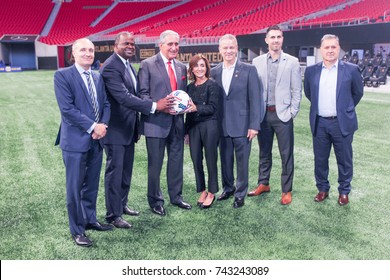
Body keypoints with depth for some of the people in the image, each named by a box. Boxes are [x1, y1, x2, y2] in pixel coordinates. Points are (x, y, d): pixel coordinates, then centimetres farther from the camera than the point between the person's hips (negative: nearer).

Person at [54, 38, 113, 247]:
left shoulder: (98, 77, 12)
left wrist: (103, 125, -9)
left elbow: (106, 104, 9)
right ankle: (77, 230, 16)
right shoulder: (63, 75, -7)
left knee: (92, 184, 15)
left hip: (96, 139, 6)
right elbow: (67, 108, -16)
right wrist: (92, 126, -17)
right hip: (75, 140, -6)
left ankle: (90, 219, 31)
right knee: (75, 187, 3)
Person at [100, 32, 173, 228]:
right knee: (115, 171, 0)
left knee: (126, 170, 18)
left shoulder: (128, 65, 12)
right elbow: (123, 97, -27)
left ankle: (122, 204, 34)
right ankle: (113, 214, 12)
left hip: (128, 127, 9)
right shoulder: (110, 67, -18)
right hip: (116, 128, -9)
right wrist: (154, 105, -29)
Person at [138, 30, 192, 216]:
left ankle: (176, 196, 32)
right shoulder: (147, 65, -5)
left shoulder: (181, 67, 12)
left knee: (176, 161, 15)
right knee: (155, 164, 6)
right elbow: (143, 94, -9)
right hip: (156, 122, -5)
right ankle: (155, 201, 22)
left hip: (177, 122, 5)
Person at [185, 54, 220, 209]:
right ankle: (202, 191, 21)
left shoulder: (212, 85, -4)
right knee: (196, 160, 6)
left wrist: (196, 108, -27)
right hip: (193, 126, 5)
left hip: (209, 125, -5)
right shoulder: (190, 87, 12)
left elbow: (212, 107, -11)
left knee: (211, 159, 3)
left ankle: (211, 193, 16)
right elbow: (189, 110, 15)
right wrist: (186, 131, 15)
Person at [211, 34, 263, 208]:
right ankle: (228, 188, 34)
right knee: (225, 160, 14)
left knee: (242, 161, 6)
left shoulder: (249, 70, -5)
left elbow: (255, 99, -7)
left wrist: (254, 125, -11)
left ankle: (240, 194, 21)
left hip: (242, 125, -3)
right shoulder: (214, 72, 5)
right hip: (222, 126, 3)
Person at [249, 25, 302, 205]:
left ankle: (286, 190, 14)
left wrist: (292, 112, -6)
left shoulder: (292, 62, 0)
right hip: (263, 114, 2)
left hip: (283, 114, -2)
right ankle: (263, 184, 30)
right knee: (264, 152, 14)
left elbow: (297, 90, -1)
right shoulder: (257, 62, 6)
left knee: (286, 154, 3)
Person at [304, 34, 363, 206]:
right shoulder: (311, 71, 1)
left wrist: (345, 109, 13)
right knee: (320, 159, 12)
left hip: (342, 123, -2)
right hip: (319, 123, 2)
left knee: (344, 160, 9)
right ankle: (322, 189, 29)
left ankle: (344, 191, 26)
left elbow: (357, 93, 8)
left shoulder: (351, 70, -6)